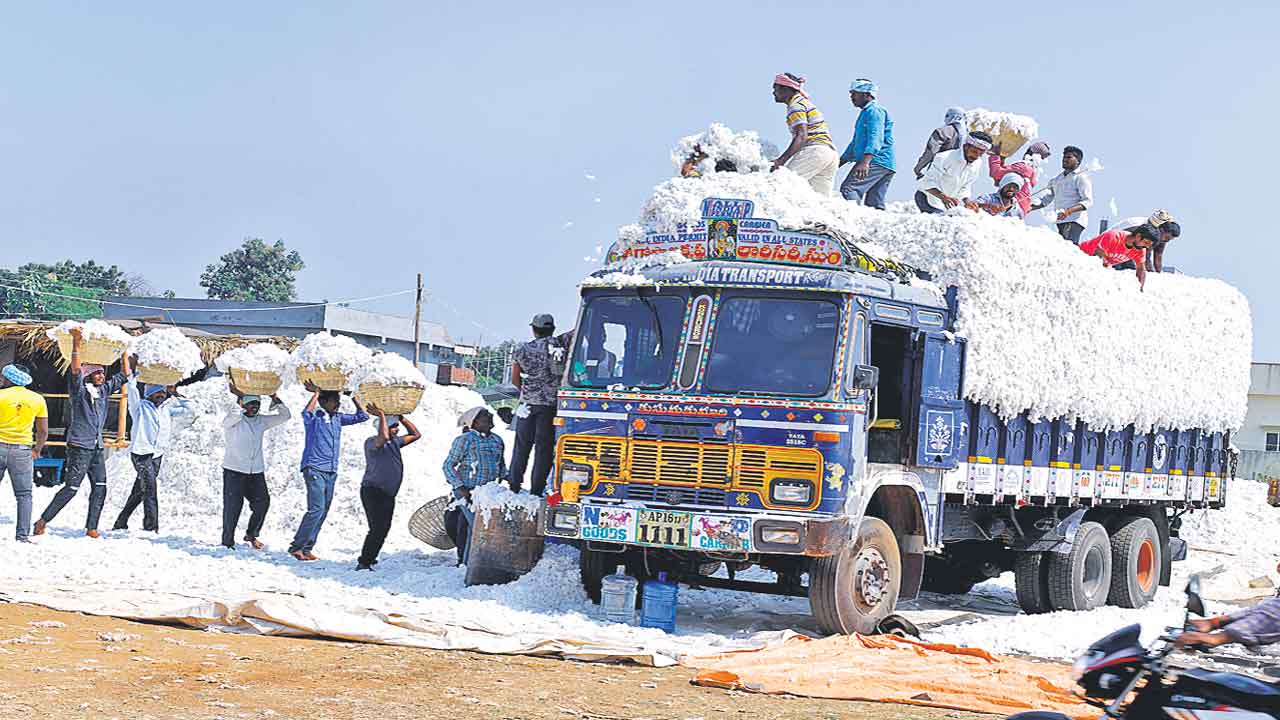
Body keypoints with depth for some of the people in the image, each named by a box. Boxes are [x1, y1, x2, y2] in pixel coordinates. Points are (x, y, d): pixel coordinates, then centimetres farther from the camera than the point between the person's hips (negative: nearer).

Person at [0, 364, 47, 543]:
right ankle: (22, 534, -2)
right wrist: (37, 450, 21)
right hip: (22, 450, 1)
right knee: (24, 495, 6)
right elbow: (43, 431, 6)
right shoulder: (37, 399, 5)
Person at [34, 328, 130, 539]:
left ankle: (91, 527, 3)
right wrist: (76, 343, -30)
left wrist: (125, 353, 18)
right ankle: (42, 521, 0)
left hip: (97, 447, 7)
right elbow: (75, 370, -22)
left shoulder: (105, 390, 12)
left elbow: (124, 375, 21)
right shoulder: (79, 390, -6)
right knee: (71, 487, -8)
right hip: (79, 446, -7)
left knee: (100, 487, 0)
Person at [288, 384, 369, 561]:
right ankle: (296, 547, -12)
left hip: (331, 472, 7)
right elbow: (306, 413, -29)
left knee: (323, 512, 6)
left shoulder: (338, 418, 15)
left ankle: (306, 548, 11)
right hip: (314, 469, -7)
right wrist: (316, 393, -18)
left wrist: (353, 396, 12)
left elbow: (362, 416, 21)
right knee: (316, 509, -17)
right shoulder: (315, 417, -5)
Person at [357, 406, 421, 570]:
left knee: (384, 529, 10)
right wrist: (382, 416, -24)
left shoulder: (395, 441, 12)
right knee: (378, 528, -17)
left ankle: (369, 559, 21)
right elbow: (384, 437, -36)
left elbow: (416, 435, 22)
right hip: (373, 491, -9)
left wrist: (402, 418, 10)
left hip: (388, 494, 9)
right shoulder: (372, 443, -13)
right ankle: (364, 563, -13)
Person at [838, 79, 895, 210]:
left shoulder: (873, 111, -6)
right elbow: (856, 142, 34)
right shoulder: (865, 113, 27)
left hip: (875, 161, -11)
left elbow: (875, 138, -20)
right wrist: (839, 162, 32)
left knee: (848, 189, -22)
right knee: (873, 203, 7)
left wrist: (865, 162, -33)